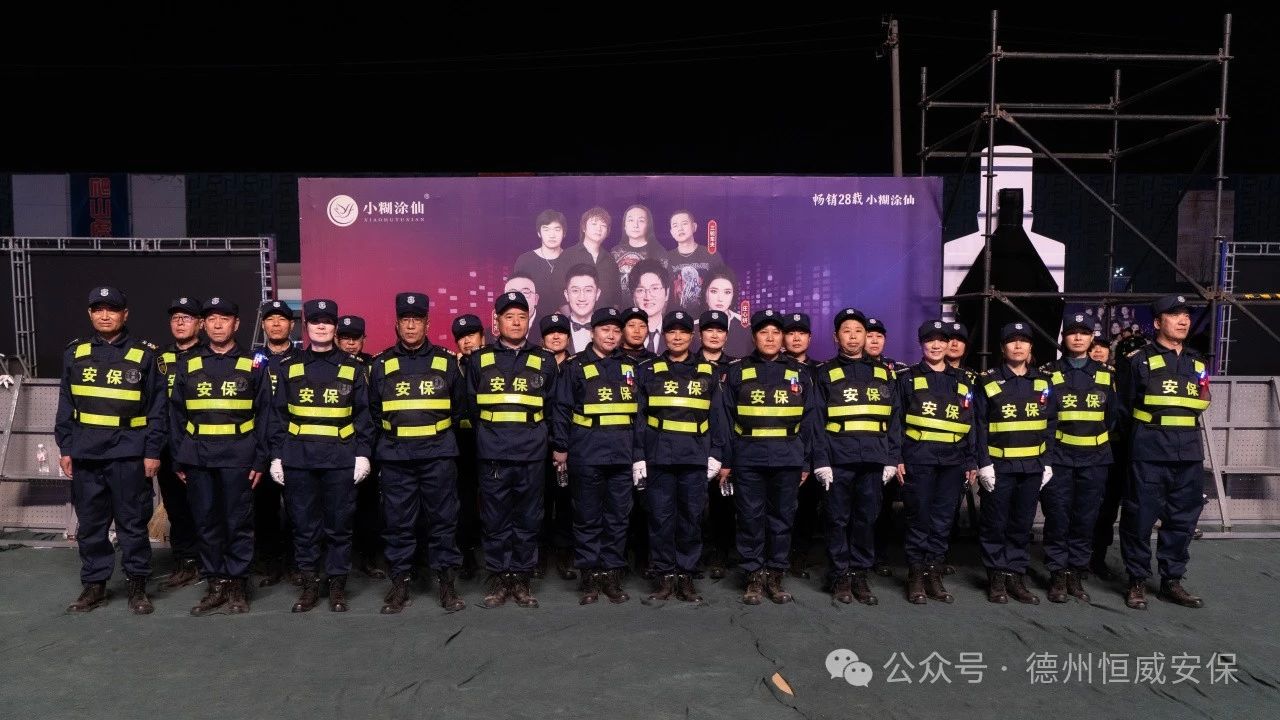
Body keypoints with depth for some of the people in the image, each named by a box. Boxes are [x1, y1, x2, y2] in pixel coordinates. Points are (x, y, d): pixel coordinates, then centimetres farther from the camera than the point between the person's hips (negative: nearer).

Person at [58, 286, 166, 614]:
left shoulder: (143, 355, 0)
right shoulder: (75, 353, 8)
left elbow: (157, 407, -1)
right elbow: (65, 404, 12)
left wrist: (153, 451, -5)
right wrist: (65, 447, 6)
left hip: (129, 454, -3)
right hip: (85, 453, 3)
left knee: (133, 523, 3)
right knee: (90, 524, 10)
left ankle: (138, 585, 14)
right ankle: (94, 584, 22)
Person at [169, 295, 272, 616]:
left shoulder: (253, 366, 3)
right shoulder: (188, 366, 10)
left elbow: (264, 416, 2)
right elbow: (176, 415, 12)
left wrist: (259, 460, -4)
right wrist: (179, 460, 6)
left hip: (238, 458, -3)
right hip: (198, 458, 3)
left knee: (239, 523, 2)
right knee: (207, 523, 8)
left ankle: (237, 585, 13)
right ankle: (216, 584, 18)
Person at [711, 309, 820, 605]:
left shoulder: (798, 373, 9)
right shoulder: (738, 372, 5)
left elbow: (809, 420, 9)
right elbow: (724, 417, 2)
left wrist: (806, 462, 5)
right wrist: (723, 460, -2)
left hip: (787, 458, 1)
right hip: (748, 458, -1)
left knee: (782, 518, 7)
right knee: (751, 518, 3)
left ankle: (775, 576, 19)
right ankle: (755, 577, 15)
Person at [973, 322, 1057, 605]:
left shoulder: (1043, 382, 8)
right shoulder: (988, 382, -3)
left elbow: (1051, 424, 9)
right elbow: (979, 425, -5)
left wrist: (1048, 462, 3)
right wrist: (983, 463, -11)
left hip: (1032, 466, 3)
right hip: (998, 466, -3)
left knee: (1022, 524, 10)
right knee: (995, 523, 3)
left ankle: (1016, 576, 20)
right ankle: (997, 577, 14)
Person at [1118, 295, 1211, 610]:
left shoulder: (1198, 363, 14)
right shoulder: (1140, 360, -1)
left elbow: (1199, 404, 23)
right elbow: (1123, 404, -1)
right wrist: (1141, 435, 1)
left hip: (1189, 454, 5)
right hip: (1149, 454, -5)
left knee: (1183, 519, 9)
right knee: (1141, 517, -2)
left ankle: (1172, 581, 21)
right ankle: (1137, 581, 9)